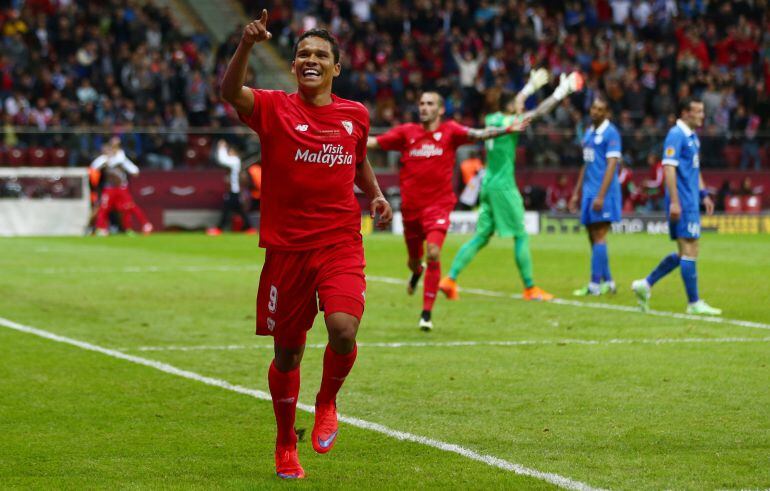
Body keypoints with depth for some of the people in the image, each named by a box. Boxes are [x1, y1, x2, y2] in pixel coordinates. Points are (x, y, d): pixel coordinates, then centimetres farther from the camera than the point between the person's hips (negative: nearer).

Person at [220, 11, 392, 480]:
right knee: (287, 352, 8)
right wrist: (247, 45, -40)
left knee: (343, 328, -23)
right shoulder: (274, 109, -3)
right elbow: (231, 92, -24)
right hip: (286, 247, -1)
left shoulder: (356, 115, 8)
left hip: (341, 244, 1)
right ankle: (286, 446, 29)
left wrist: (376, 194, 10)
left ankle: (328, 401, 9)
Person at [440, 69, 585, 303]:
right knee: (521, 236, 0)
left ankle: (450, 279, 0)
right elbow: (540, 111, -12)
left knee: (482, 236, 9)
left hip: (488, 185, 8)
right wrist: (561, 91, -3)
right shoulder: (509, 122, -12)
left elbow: (512, 105, 30)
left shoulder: (492, 119, 10)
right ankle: (530, 288, 3)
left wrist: (531, 86, 41)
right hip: (503, 186, -8)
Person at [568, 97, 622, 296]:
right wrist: (577, 193, 21)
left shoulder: (611, 133, -10)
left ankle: (595, 284, -8)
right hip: (588, 192, 8)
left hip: (603, 193, -8)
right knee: (593, 238, 9)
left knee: (599, 237, -8)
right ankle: (607, 282, 16)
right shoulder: (589, 133, 16)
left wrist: (600, 196, -21)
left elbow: (611, 165, -15)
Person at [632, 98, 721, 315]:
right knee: (689, 250, -6)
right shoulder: (676, 135, -13)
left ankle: (645, 285, 17)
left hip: (691, 202, 10)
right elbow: (669, 167, -19)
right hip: (682, 203, -10)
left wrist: (703, 194, 20)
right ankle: (694, 303, -2)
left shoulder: (693, 137, 17)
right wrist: (674, 201, -23)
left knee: (685, 252, 11)